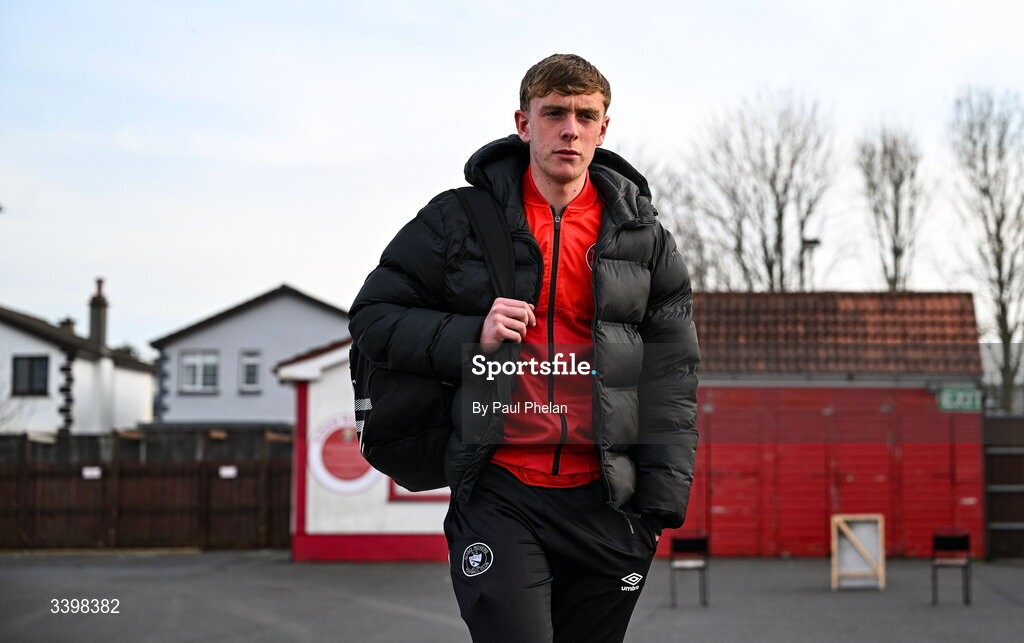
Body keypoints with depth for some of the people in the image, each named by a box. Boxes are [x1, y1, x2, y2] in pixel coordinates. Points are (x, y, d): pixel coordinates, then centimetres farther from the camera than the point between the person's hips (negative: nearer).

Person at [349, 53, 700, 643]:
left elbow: (672, 374, 8)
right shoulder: (460, 219, 3)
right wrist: (467, 336, -12)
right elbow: (373, 315, 7)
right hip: (499, 499, -2)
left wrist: (663, 500, 0)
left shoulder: (643, 235, 9)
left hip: (605, 504, 3)